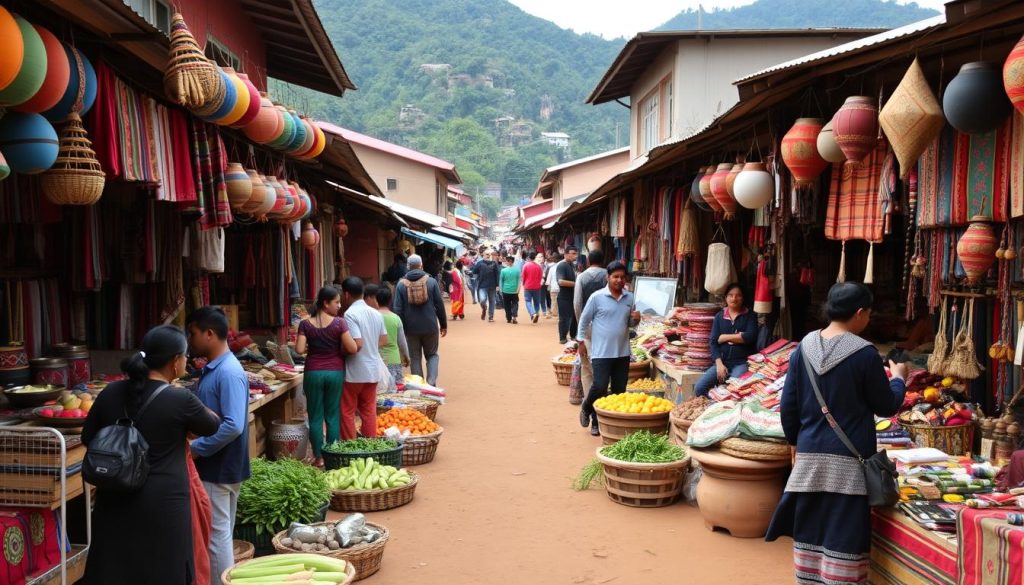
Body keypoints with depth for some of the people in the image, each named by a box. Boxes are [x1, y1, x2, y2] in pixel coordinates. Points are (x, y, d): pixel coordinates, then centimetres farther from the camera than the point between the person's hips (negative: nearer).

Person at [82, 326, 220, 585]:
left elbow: (88, 437, 12)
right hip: (162, 505, -5)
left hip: (115, 500, 5)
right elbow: (212, 425, 3)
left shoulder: (111, 393, -1)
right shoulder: (180, 399, -15)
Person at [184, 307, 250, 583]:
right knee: (219, 531, 18)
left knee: (217, 532, 1)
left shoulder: (229, 373, -21)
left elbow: (233, 426, -28)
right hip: (214, 465, 10)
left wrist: (195, 449, -20)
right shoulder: (213, 369, 10)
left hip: (219, 467, -10)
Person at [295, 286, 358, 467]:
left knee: (315, 416, 8)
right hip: (335, 371, -1)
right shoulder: (339, 323, -8)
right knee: (333, 415, 8)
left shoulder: (305, 324, -3)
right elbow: (352, 348, -10)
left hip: (313, 372, 1)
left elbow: (299, 350, -9)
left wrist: (311, 348, 11)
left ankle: (319, 457, 9)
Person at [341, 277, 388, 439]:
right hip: (373, 370, 7)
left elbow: (357, 344, -23)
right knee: (369, 410, 13)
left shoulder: (350, 314, -17)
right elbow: (384, 340, 11)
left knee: (347, 412, 5)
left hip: (354, 372, -7)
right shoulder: (376, 313, 6)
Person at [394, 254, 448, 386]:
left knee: (415, 358, 11)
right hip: (430, 327, 0)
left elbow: (398, 309, -3)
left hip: (411, 328, 0)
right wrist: (443, 324, 8)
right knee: (432, 355, 15)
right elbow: (439, 304, -1)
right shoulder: (431, 281, -3)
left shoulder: (401, 284, -2)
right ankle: (431, 382, -5)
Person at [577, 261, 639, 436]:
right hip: (601, 352, -5)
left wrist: (636, 319, -6)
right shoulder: (597, 297, -7)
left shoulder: (630, 298, 6)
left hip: (622, 352, 5)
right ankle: (586, 408, 19)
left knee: (619, 390, 8)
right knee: (600, 387, -10)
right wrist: (581, 341, -1)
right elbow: (584, 320, 0)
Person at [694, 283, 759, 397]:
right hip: (722, 362, 3)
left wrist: (724, 337, -6)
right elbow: (713, 342, 2)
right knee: (699, 388, -13)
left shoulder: (750, 316, 5)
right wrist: (719, 364, -12)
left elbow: (750, 336, -12)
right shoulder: (719, 316, 11)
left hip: (742, 362, -3)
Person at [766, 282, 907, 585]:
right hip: (848, 460, -5)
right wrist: (898, 379, 18)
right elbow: (886, 406, 0)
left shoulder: (804, 348, 1)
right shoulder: (865, 354, -12)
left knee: (810, 529, 14)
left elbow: (788, 406, 5)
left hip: (809, 455, 5)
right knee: (843, 536, 3)